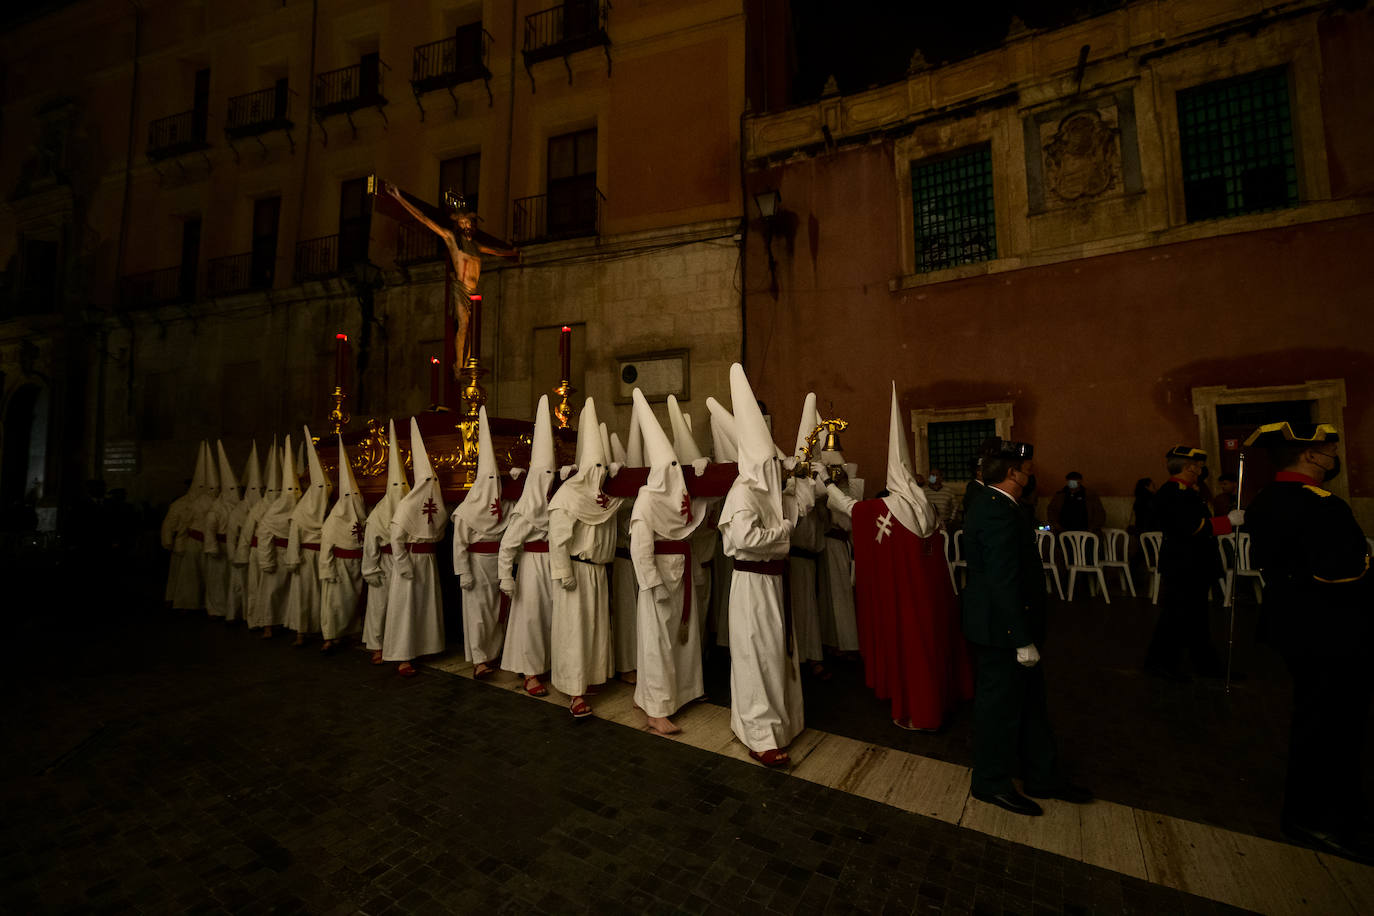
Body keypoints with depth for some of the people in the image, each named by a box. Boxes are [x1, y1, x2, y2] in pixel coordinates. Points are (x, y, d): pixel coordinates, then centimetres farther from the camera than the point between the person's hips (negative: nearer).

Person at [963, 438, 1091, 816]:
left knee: (1029, 699, 22)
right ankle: (990, 783, 27)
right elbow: (1004, 582, -27)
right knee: (1000, 703, 7)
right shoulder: (999, 513, -25)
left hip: (1004, 623, 11)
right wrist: (1023, 639, -24)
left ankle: (1043, 777, 40)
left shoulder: (989, 503, 8)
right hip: (1002, 628, -10)